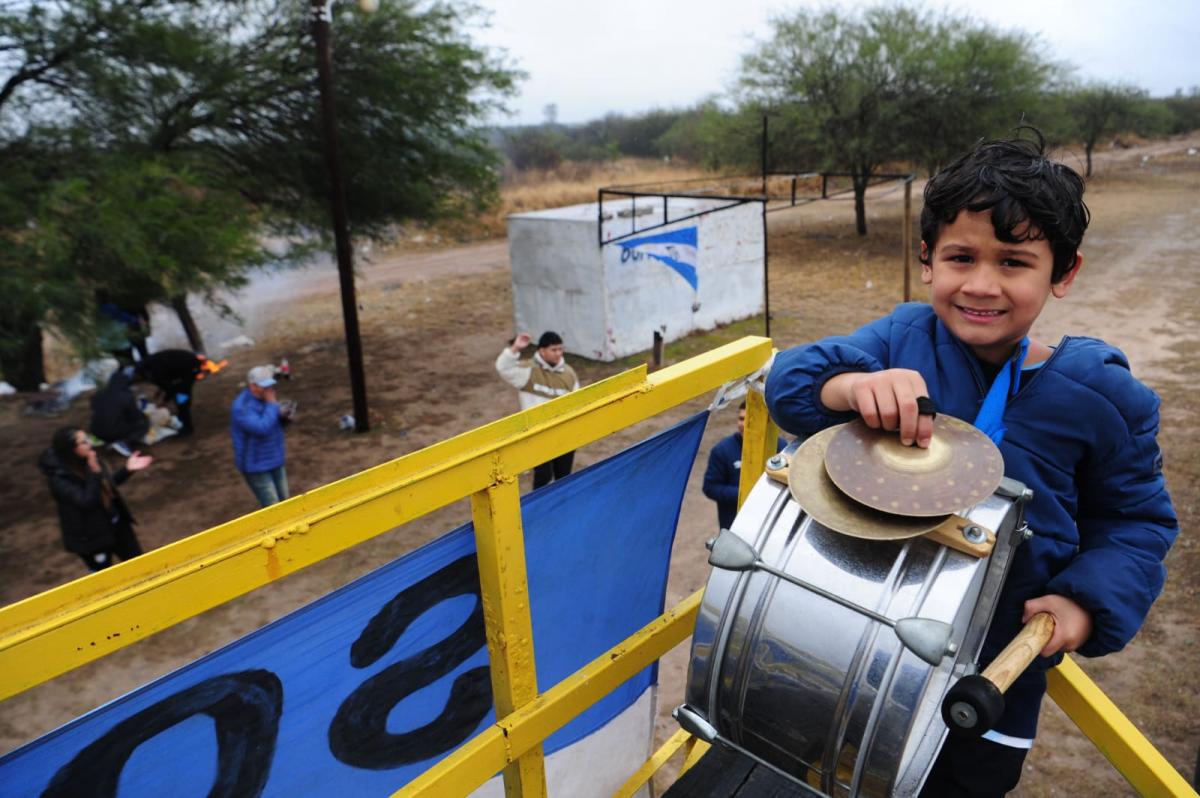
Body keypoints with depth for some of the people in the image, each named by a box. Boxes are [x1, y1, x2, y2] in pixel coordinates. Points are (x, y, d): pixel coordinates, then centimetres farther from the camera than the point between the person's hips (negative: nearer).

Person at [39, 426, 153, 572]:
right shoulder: (59, 478, -25)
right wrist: (94, 472, -37)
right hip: (90, 536, -6)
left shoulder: (88, 460, -5)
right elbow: (87, 501, -33)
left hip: (115, 523, 6)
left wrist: (128, 468, -5)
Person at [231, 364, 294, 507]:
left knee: (283, 503, 16)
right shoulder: (242, 407, -23)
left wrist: (283, 416, -9)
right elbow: (262, 428, -34)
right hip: (256, 467, -8)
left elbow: (274, 423, 14)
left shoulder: (263, 398, 2)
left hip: (275, 461, 8)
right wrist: (272, 404, -25)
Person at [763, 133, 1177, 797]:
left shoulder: (1102, 396, -12)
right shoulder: (903, 337, -12)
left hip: (995, 669, -1)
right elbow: (791, 380, -21)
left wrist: (1089, 600, -17)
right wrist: (854, 385, -43)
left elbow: (1136, 519, 0)